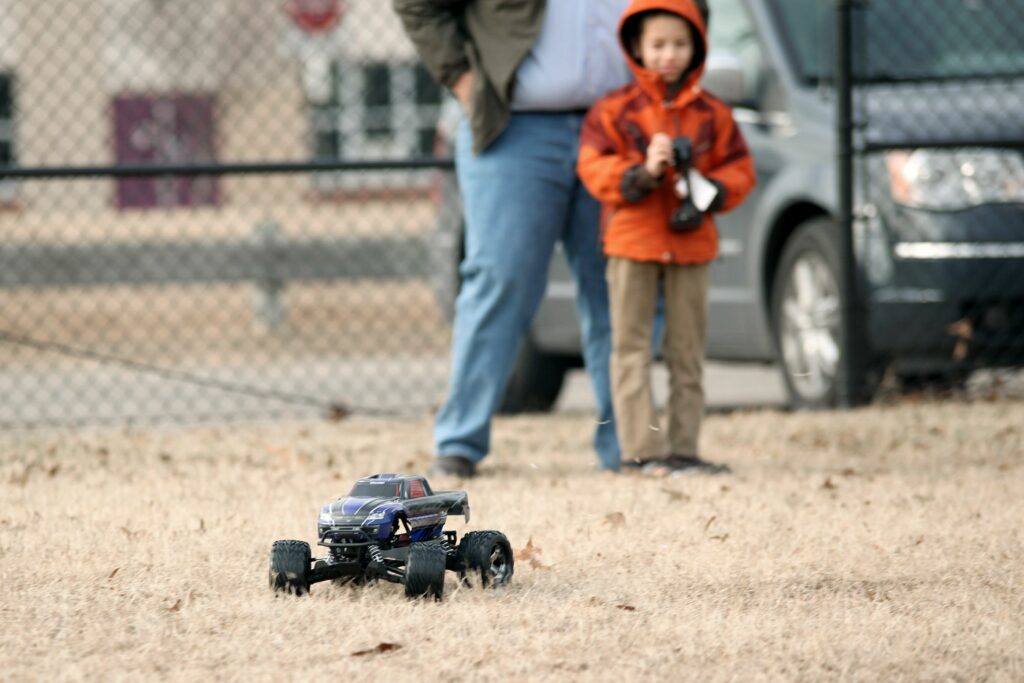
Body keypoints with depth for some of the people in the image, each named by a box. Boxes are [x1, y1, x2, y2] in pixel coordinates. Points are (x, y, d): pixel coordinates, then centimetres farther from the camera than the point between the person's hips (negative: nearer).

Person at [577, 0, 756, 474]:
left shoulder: (712, 115, 7)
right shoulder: (614, 110, 0)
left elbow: (739, 169, 8)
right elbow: (594, 168, -8)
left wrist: (710, 192, -12)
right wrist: (641, 174, -22)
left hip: (691, 243, 3)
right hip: (632, 243, -3)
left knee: (687, 351, 6)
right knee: (631, 347, -4)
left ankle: (683, 447, 11)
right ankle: (642, 448, -4)